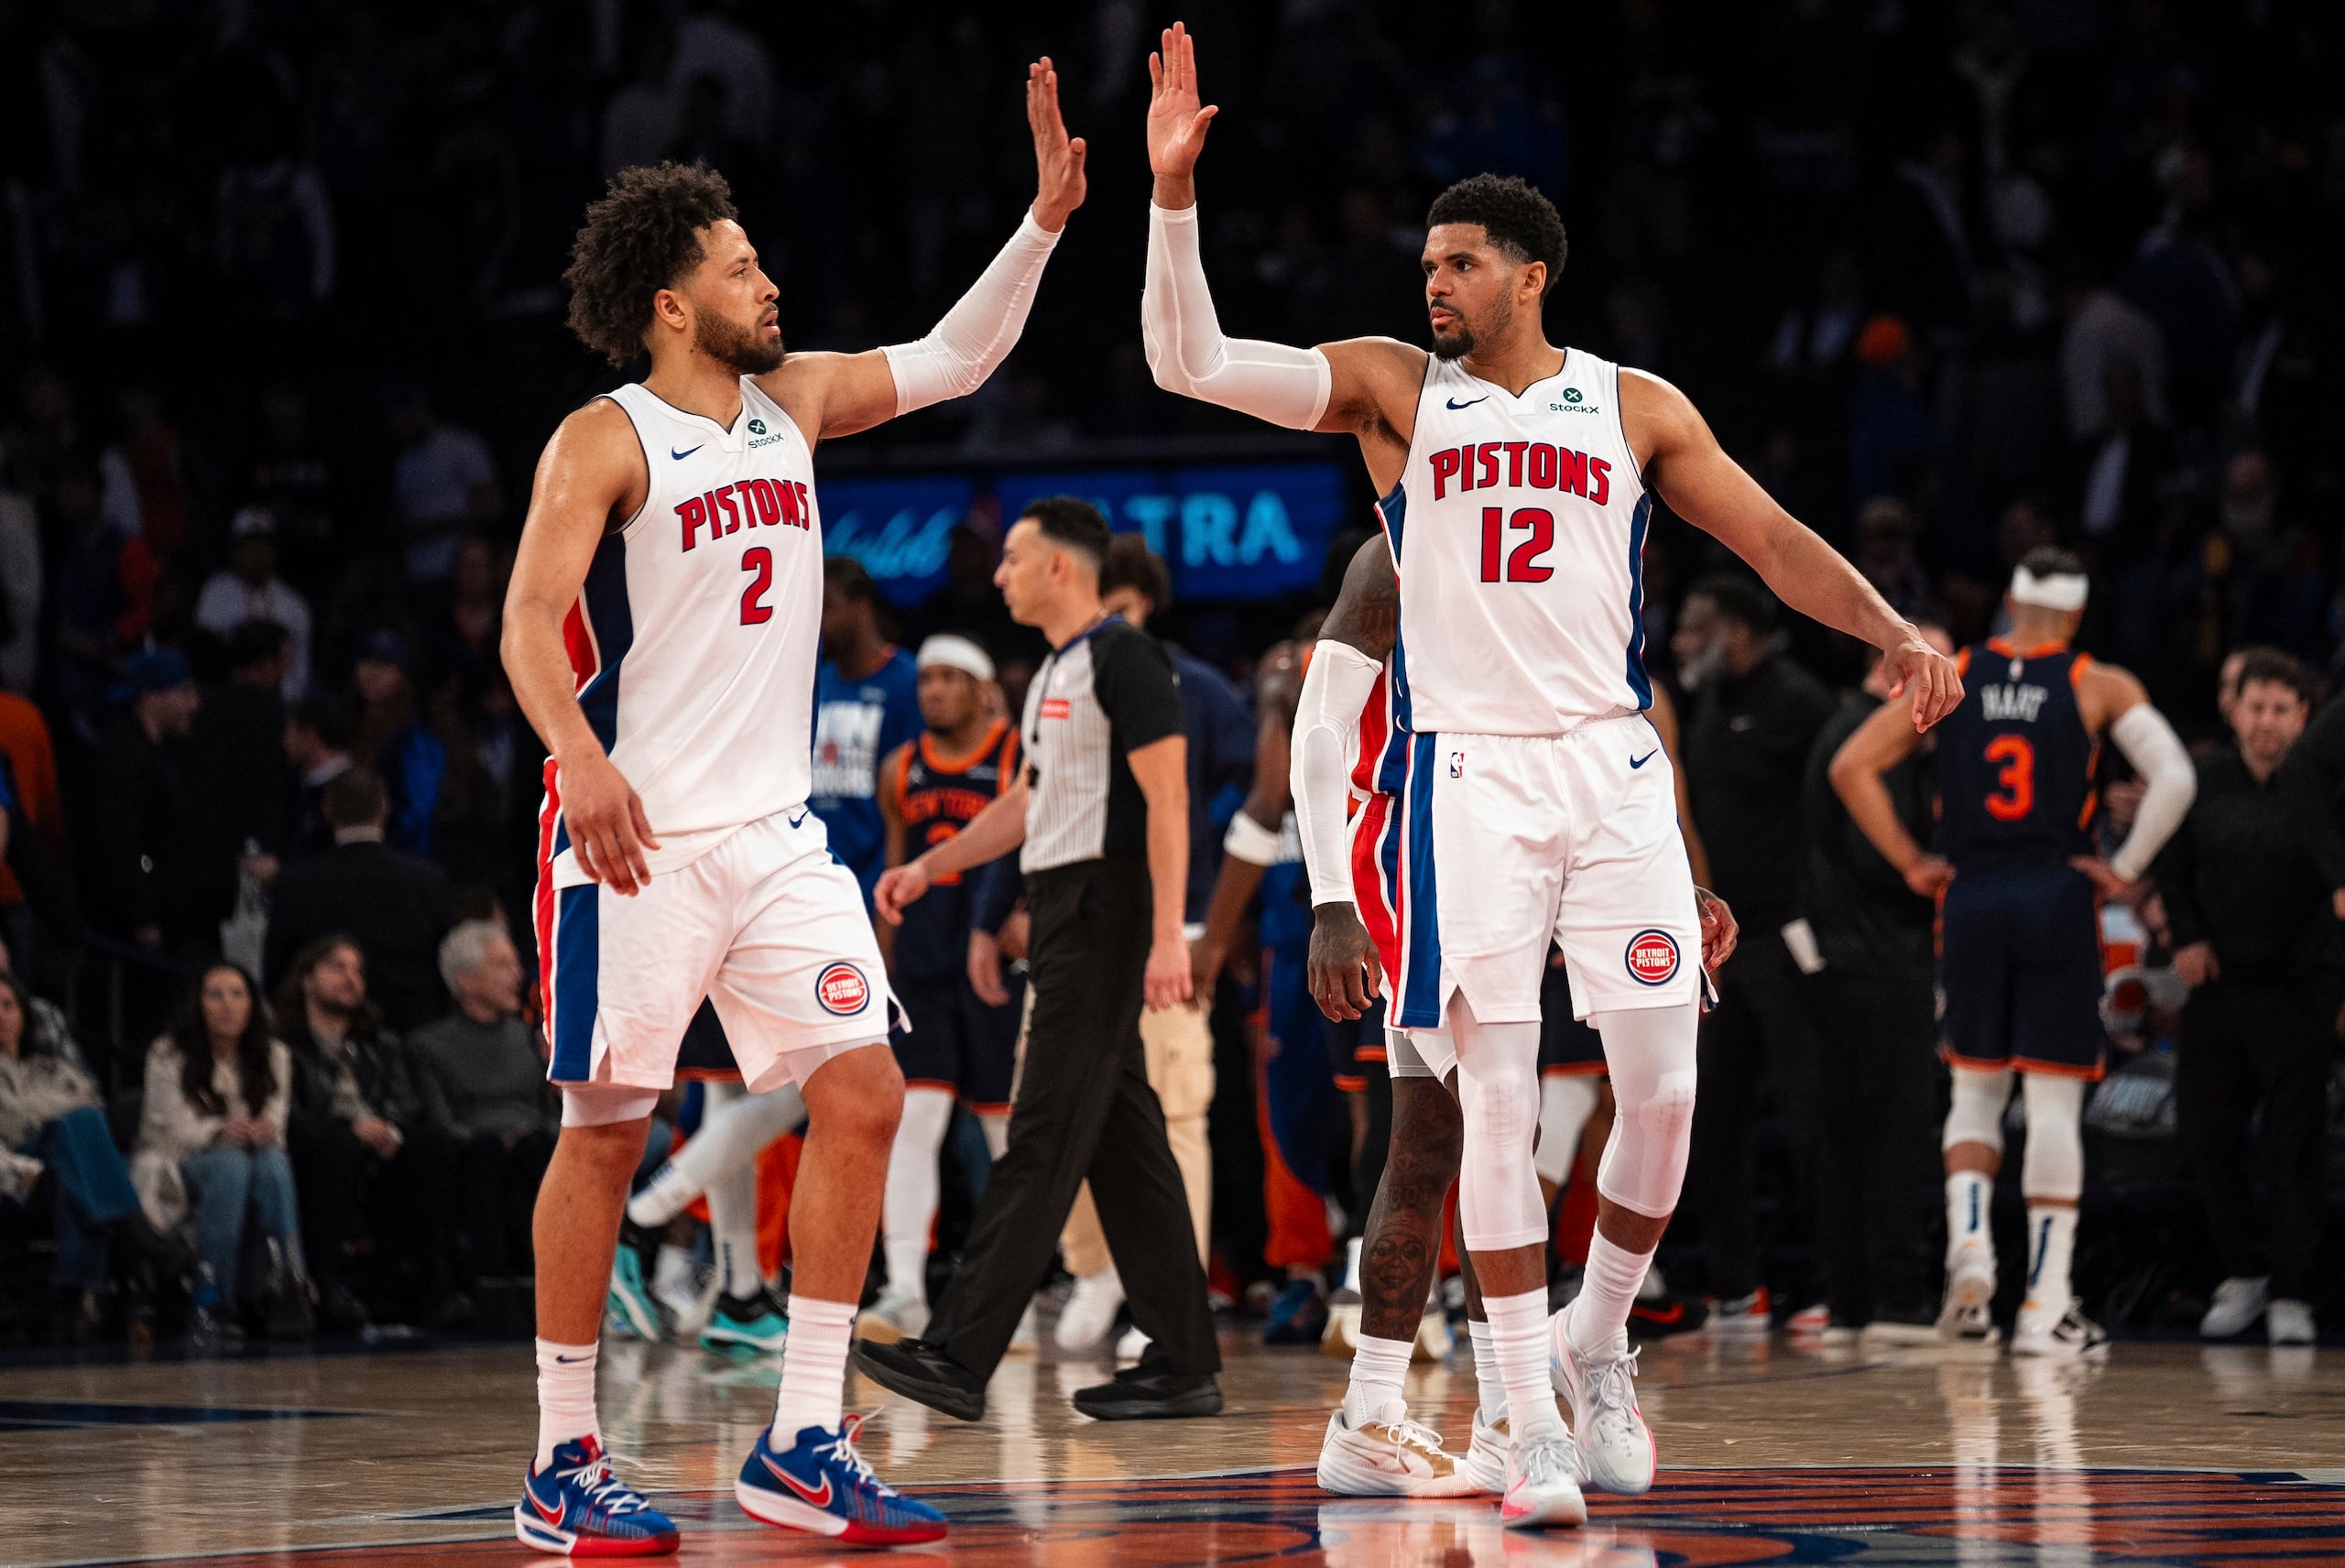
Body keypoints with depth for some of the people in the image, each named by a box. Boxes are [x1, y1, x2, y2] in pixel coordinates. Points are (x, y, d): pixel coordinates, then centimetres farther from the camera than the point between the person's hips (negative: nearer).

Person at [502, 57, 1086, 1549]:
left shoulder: (794, 400, 12)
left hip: (776, 835, 6)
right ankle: (565, 1464, 6)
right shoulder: (605, 442, -8)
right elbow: (529, 620, -17)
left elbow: (954, 359, 21)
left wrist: (1043, 218, 9)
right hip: (640, 838, -6)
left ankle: (801, 1445, 1)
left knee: (862, 1095, -4)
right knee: (608, 1130, -2)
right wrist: (579, 759, -33)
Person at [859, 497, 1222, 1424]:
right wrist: (928, 869, 23)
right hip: (1063, 913, 10)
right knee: (1121, 1139, 9)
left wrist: (1167, 934, -24)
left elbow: (1167, 798, -18)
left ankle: (959, 1360, -13)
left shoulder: (1122, 657, -12)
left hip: (1105, 911, -10)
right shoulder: (1053, 673, 18)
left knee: (1044, 1138, -10)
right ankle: (1184, 1363, 10)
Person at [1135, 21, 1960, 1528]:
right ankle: (1535, 1422, 0)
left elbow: (1771, 537, 10)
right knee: (1495, 1094, -6)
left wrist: (1894, 630, -5)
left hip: (1612, 768, 1)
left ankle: (1599, 1341, 21)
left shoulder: (1636, 408, 9)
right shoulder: (1392, 387, 7)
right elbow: (1192, 361, -1)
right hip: (1466, 773, -1)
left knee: (1665, 1087, -4)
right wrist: (1175, 193, -12)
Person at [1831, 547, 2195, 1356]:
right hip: (2058, 896, -2)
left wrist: (1910, 863, 7)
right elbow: (2174, 779, -13)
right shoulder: (2100, 686, 0)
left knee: (1975, 1091, 17)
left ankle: (1968, 1242, -6)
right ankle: (2046, 1305, 0)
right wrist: (2125, 869, -4)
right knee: (2054, 1102, 2)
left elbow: (1850, 766, 2)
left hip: (1969, 897, 2)